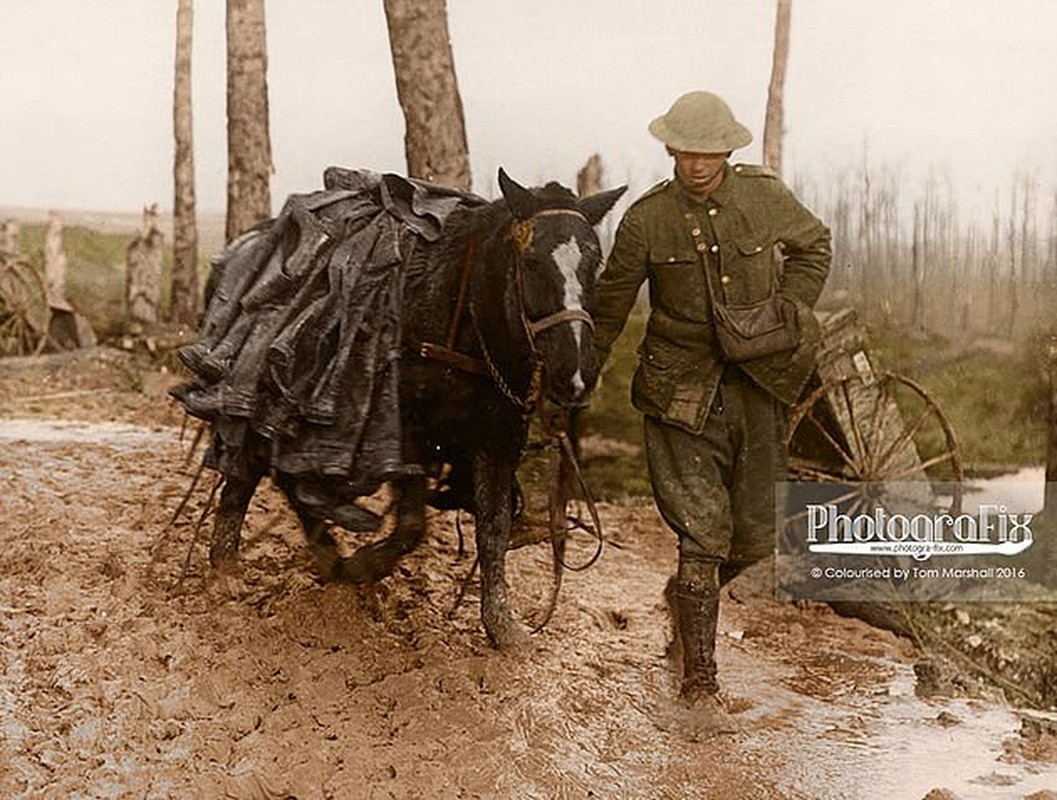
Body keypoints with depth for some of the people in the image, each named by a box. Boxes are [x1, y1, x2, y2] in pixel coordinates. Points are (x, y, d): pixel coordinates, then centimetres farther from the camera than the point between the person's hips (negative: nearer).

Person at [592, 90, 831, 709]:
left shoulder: (766, 195, 1)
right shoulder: (646, 220, -4)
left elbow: (814, 247, 19)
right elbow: (610, 305, 3)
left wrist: (789, 310, 5)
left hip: (757, 386, 3)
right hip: (682, 392, -3)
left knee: (755, 536, 7)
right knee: (704, 532, -7)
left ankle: (688, 594, 40)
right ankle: (699, 677, 6)